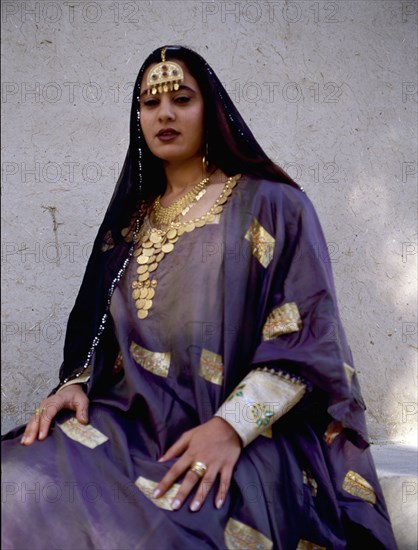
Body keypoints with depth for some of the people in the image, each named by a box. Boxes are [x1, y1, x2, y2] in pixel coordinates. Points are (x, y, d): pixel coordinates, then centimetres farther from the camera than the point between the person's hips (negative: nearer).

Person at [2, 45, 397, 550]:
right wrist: (75, 383, -2)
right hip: (130, 419, 5)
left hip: (248, 435, -5)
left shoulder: (271, 205, 2)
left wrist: (232, 426, -20)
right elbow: (99, 327, 20)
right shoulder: (130, 219, 18)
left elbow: (308, 337, -7)